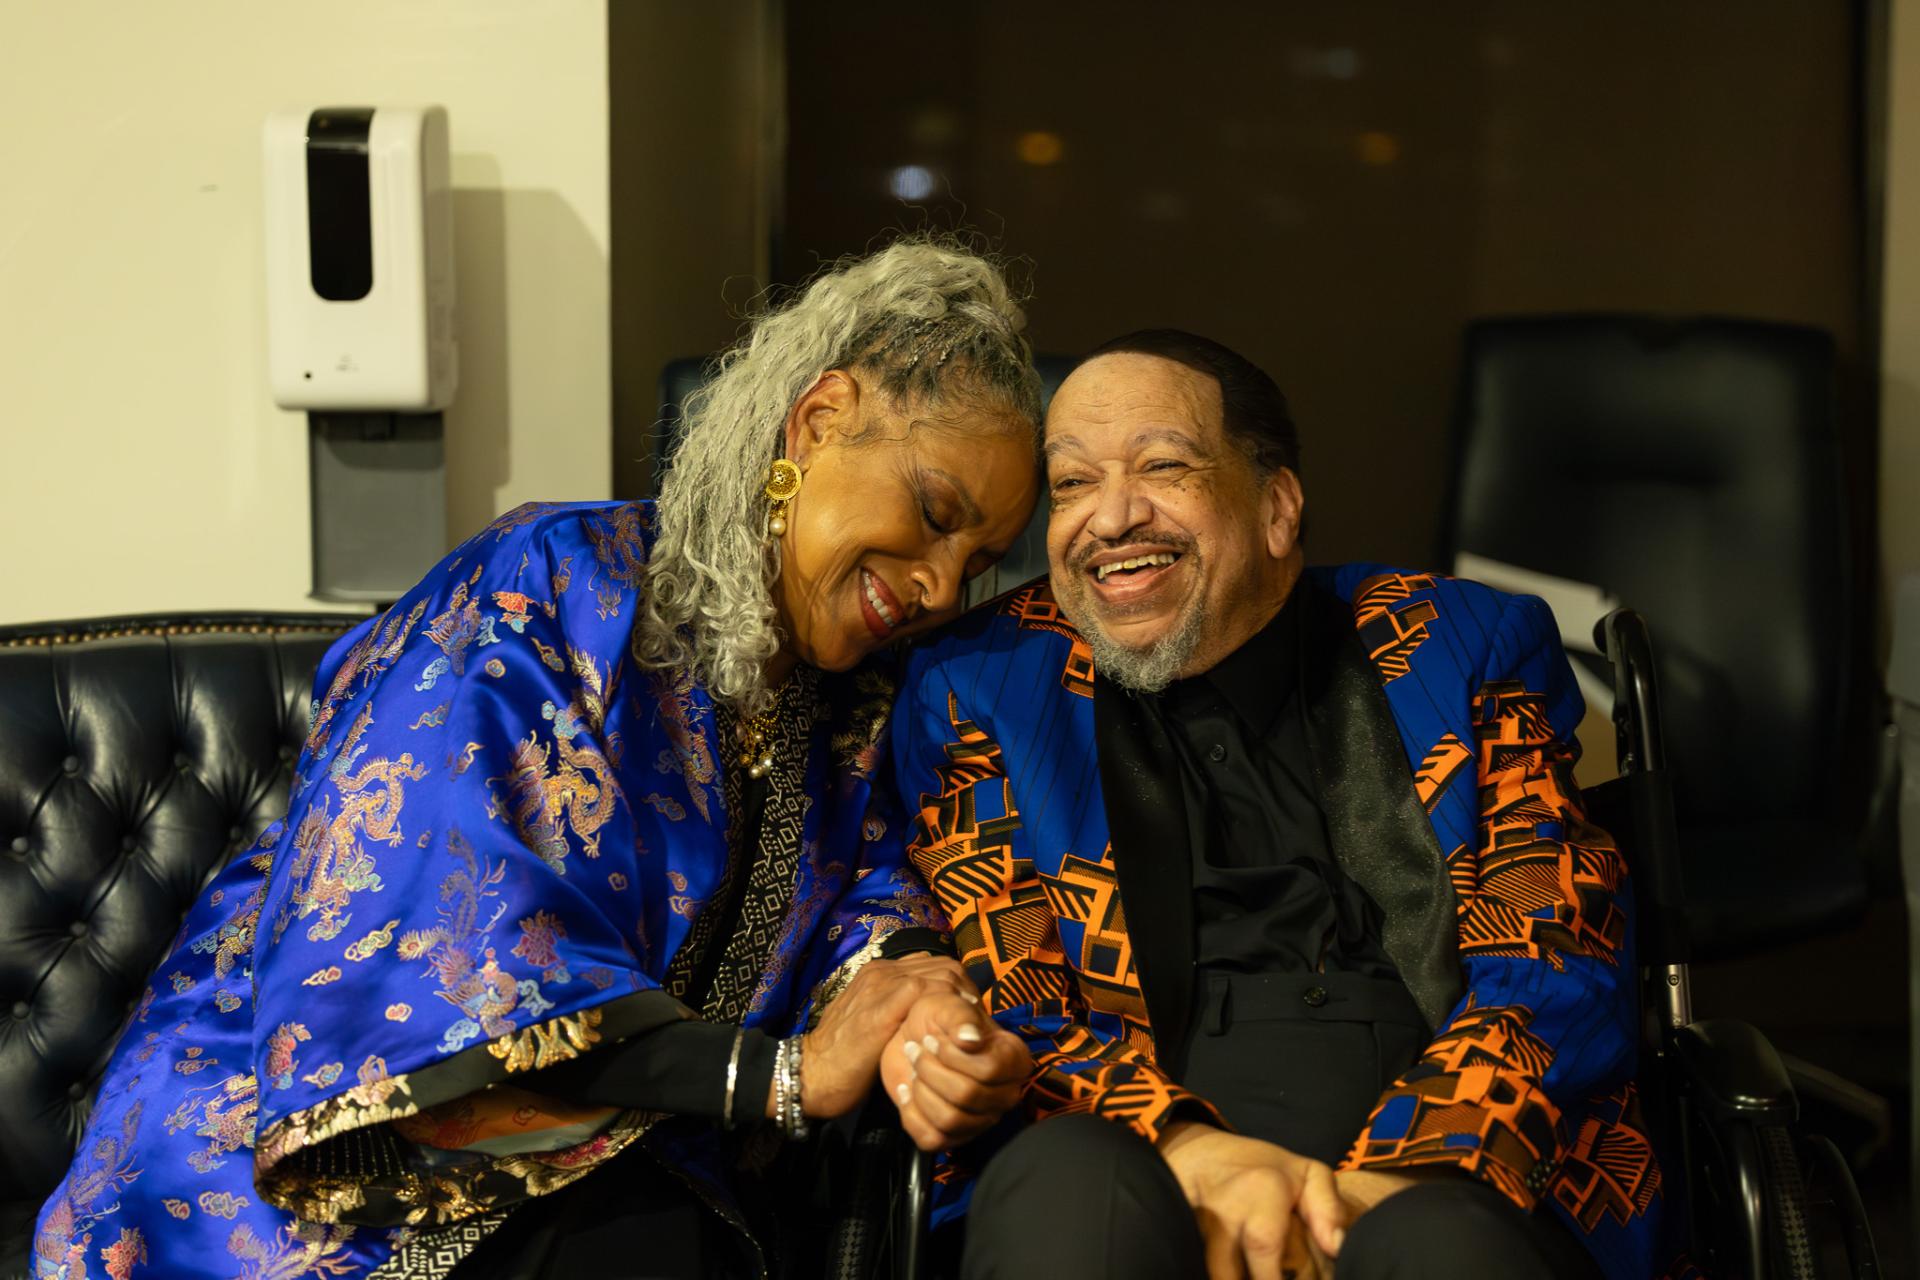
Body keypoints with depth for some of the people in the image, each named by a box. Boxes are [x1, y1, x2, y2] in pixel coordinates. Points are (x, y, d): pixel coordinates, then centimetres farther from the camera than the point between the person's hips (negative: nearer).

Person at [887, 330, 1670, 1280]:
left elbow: (1563, 974, 2)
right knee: (1068, 1180, -33)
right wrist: (1190, 1153, -18)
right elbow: (1004, 1008, 3)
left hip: (1445, 1198, -1)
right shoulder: (983, 691, 12)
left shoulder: (1466, 650, 12)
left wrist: (1387, 1187, -17)